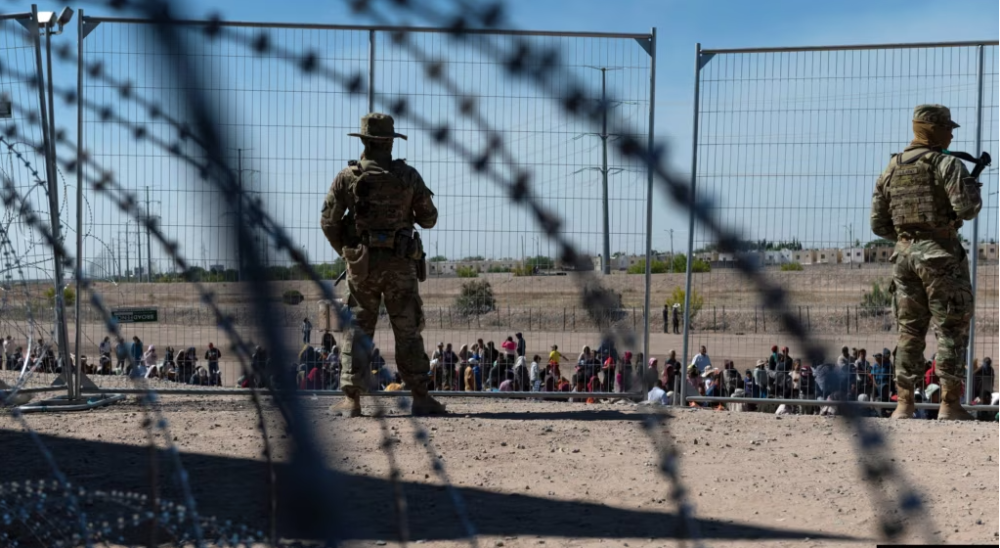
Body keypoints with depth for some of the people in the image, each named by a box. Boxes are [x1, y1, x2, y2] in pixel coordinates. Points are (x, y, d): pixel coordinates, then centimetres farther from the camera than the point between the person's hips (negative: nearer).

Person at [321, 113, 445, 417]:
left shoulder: (347, 177, -1)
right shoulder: (408, 176, 0)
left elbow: (328, 221, -2)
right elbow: (429, 219, 5)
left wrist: (345, 252, 14)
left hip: (361, 263, 0)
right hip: (400, 264, 0)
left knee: (358, 329, 7)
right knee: (408, 331, 5)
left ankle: (352, 397, 1)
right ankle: (420, 398, 3)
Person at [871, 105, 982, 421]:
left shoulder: (891, 169, 12)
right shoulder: (946, 164, -7)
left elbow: (878, 224, 13)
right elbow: (967, 208, -16)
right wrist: (973, 188, 4)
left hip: (905, 254, 6)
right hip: (940, 255, -6)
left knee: (909, 332, 10)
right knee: (951, 330, 0)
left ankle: (904, 405, 9)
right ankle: (949, 405, -1)